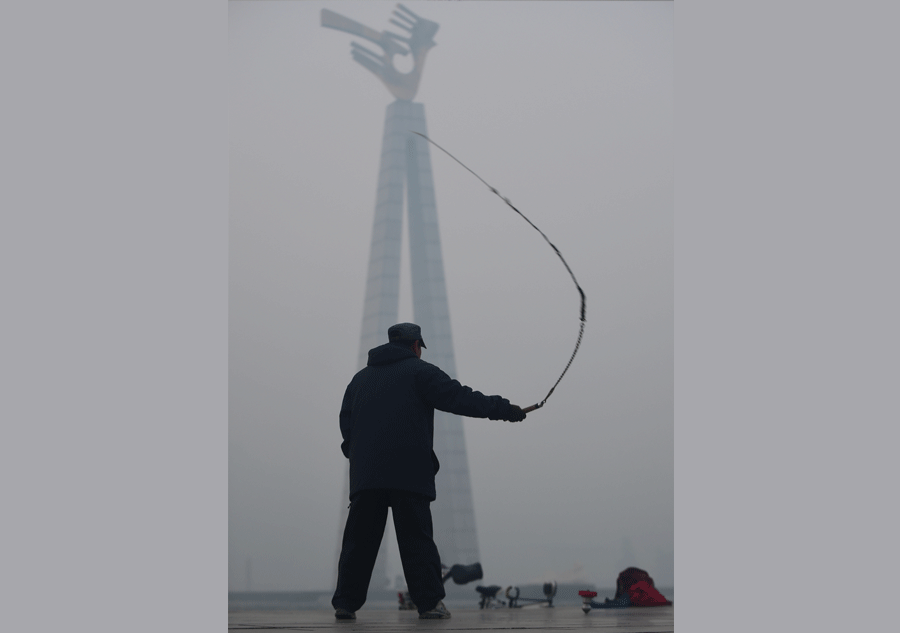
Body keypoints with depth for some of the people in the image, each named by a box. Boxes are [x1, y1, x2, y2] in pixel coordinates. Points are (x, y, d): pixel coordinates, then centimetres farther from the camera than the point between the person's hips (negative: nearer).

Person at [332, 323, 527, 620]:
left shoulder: (361, 377, 21)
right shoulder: (419, 371, 4)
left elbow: (346, 422, 19)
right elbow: (459, 398, -4)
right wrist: (503, 409, -1)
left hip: (365, 473, 4)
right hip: (408, 473, -4)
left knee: (359, 539, 7)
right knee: (417, 540, -1)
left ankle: (345, 602, 6)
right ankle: (430, 603, -2)